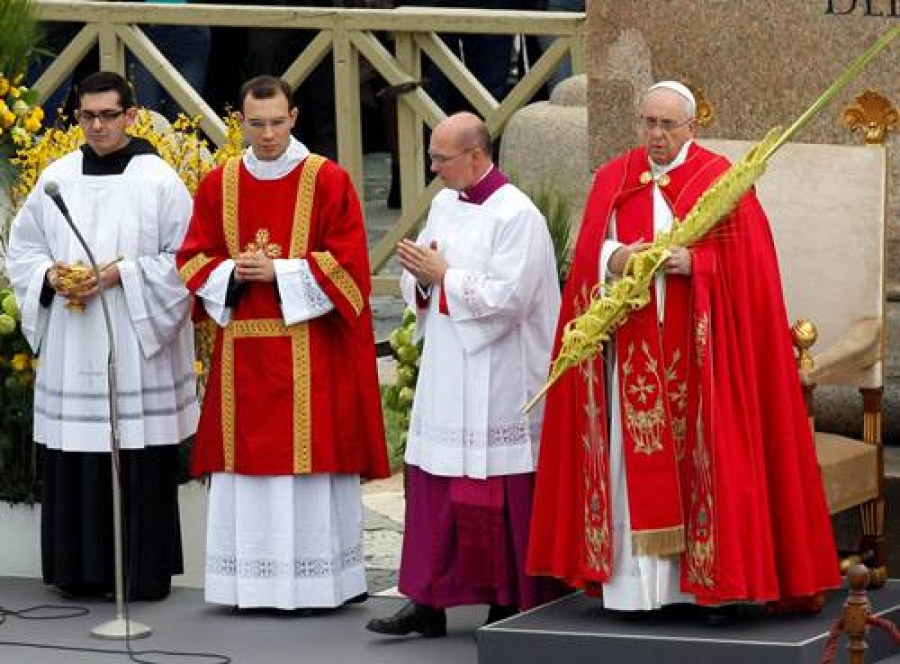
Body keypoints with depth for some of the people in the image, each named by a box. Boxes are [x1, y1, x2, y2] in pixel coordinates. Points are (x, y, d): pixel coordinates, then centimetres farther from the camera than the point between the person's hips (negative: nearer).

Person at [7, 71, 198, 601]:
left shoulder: (158, 179, -3)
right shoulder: (58, 177, 10)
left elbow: (186, 258, -4)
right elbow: (23, 245, 16)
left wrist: (122, 273, -14)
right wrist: (51, 275, -4)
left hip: (137, 345, -4)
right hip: (70, 349, 4)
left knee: (140, 463, -3)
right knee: (75, 461, 4)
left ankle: (144, 571, 5)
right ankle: (81, 567, 13)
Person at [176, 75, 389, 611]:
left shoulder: (329, 181, -1)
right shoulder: (219, 186, 10)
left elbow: (346, 263, -6)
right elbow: (194, 259, 11)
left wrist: (278, 272, -13)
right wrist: (232, 275, -9)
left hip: (310, 352, -3)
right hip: (244, 351, 4)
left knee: (311, 460, -4)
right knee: (248, 459, 3)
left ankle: (317, 582, 1)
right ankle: (251, 583, 8)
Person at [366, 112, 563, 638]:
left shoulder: (516, 215, -13)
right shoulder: (443, 205, 11)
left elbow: (508, 297, -20)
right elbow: (419, 290, 17)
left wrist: (443, 275, -14)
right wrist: (422, 278, -6)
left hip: (496, 383, -7)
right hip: (445, 375, 7)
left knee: (499, 492, -1)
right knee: (435, 486, 6)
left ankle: (509, 603, 8)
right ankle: (429, 602, 9)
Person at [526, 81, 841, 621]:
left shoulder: (721, 181, 2)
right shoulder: (614, 180, 12)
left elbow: (743, 261, -3)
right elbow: (588, 254, 7)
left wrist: (695, 263, -19)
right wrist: (614, 258, -14)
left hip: (697, 348, -3)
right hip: (632, 349, 3)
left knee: (704, 455, -4)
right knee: (637, 460, 0)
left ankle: (718, 583, -1)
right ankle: (635, 580, 2)